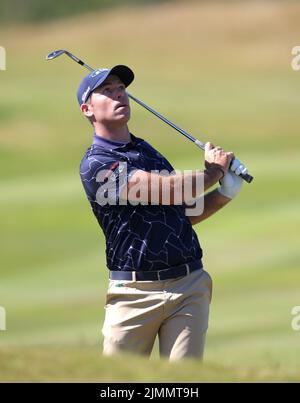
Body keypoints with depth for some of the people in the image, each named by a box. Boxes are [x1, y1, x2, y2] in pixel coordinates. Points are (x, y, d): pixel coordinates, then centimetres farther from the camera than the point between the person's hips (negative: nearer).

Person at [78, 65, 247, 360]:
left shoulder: (149, 151, 19)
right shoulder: (95, 164, -7)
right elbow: (169, 190, -14)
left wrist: (225, 192, 7)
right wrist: (214, 170, 2)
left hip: (190, 284, 5)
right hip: (135, 291, -5)